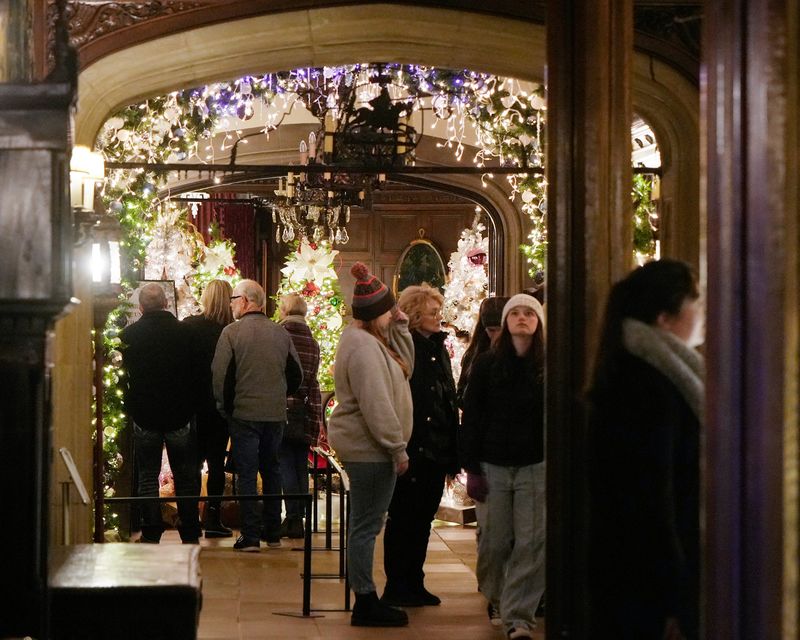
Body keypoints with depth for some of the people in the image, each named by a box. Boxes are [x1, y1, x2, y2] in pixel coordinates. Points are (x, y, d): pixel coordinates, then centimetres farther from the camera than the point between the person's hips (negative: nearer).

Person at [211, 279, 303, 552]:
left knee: (247, 474, 0)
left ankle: (251, 536, -2)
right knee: (272, 471, 15)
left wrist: (224, 405, 4)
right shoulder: (281, 333, 4)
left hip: (244, 413, -4)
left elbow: (220, 374, -10)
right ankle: (273, 532, 20)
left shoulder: (232, 332, -9)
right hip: (276, 414, 4)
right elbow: (296, 375, 9)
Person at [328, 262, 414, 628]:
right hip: (369, 447, -11)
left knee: (366, 524, 14)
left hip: (367, 446, 11)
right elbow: (375, 403, -23)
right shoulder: (362, 346, -19)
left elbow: (404, 366, 19)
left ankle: (366, 600, 21)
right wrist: (398, 448, -19)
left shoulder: (371, 340, 14)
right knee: (366, 525, -5)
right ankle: (365, 603, 1)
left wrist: (400, 327, 9)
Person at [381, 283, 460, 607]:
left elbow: (450, 402, 13)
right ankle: (397, 586, 9)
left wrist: (453, 451, 11)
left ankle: (413, 583, 21)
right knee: (403, 517, 1)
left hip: (437, 451, 7)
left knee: (423, 518, 13)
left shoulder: (438, 347, 13)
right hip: (411, 450, -7)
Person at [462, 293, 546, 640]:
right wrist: (471, 469, -3)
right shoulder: (487, 364, 1)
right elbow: (471, 418, 1)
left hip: (535, 467, 0)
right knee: (494, 542, 4)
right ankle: (495, 596, 31)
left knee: (531, 544, -5)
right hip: (493, 466, 0)